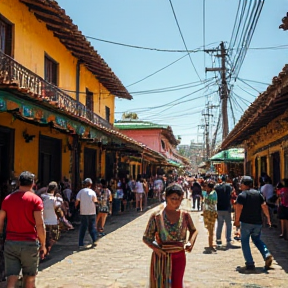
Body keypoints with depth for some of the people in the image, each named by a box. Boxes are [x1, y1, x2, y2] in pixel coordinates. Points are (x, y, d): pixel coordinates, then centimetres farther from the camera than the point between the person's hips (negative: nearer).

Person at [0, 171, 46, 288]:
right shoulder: (35, 199, -6)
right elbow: (40, 225, -11)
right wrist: (43, 245, -4)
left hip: (10, 243, 3)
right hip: (29, 243, -3)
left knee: (11, 278, 4)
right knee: (29, 277, 12)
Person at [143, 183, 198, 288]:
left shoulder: (185, 215, -1)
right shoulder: (157, 216, -8)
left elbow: (193, 230, 17)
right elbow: (146, 237, -3)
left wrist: (190, 242, -2)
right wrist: (155, 248, -20)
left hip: (179, 257, 2)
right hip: (161, 256, -1)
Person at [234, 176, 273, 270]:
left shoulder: (242, 195, -8)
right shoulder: (258, 194, 8)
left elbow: (239, 209, -14)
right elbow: (264, 206, 4)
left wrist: (237, 220, -4)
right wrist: (268, 217, 11)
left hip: (246, 222, -5)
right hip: (258, 222, 5)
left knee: (245, 242, 5)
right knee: (257, 240, 21)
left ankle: (250, 263, -1)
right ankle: (267, 255, -1)